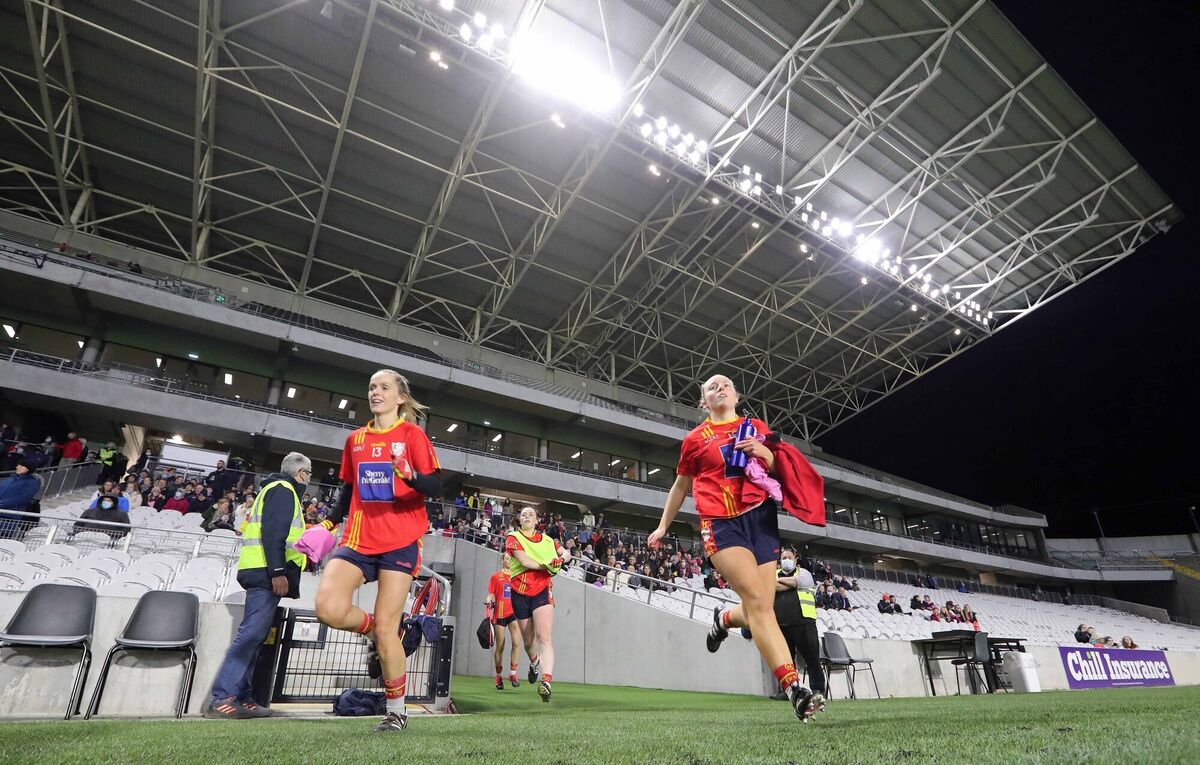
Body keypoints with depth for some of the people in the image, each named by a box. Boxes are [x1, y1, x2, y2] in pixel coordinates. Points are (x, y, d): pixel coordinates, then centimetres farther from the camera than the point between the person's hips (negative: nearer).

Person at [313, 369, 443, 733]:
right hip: (358, 539, 4)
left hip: (400, 541, -4)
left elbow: (436, 488, -10)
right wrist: (328, 522, 10)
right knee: (328, 608, -19)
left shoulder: (412, 434, -2)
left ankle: (397, 712, 18)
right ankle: (378, 628, 15)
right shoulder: (355, 439, 13)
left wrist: (411, 476, -30)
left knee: (385, 630, -3)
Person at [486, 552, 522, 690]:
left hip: (514, 613, 2)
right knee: (500, 647, 5)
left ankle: (513, 673, 1)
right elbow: (490, 596, 4)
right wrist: (489, 606, -12)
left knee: (516, 643, -11)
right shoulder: (495, 577, 5)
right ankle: (498, 676, 18)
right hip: (500, 614, -2)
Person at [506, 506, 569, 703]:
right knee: (528, 640, 15)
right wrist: (548, 565, -12)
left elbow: (566, 553, 13)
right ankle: (534, 663, 47)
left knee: (545, 638, -17)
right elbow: (524, 561, -14)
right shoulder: (513, 538, 0)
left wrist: (562, 557, -10)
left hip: (542, 592, 0)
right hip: (520, 593, 0)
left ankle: (547, 681, -24)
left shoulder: (546, 539, 9)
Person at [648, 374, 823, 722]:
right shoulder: (695, 438, 9)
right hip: (721, 522, -3)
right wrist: (663, 526, 24)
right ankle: (794, 687, -18)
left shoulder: (757, 427, 15)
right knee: (757, 600, -20)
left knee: (761, 608, 0)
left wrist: (766, 454, -2)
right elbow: (681, 484, 20)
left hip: (761, 516, 4)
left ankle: (723, 618, 33)